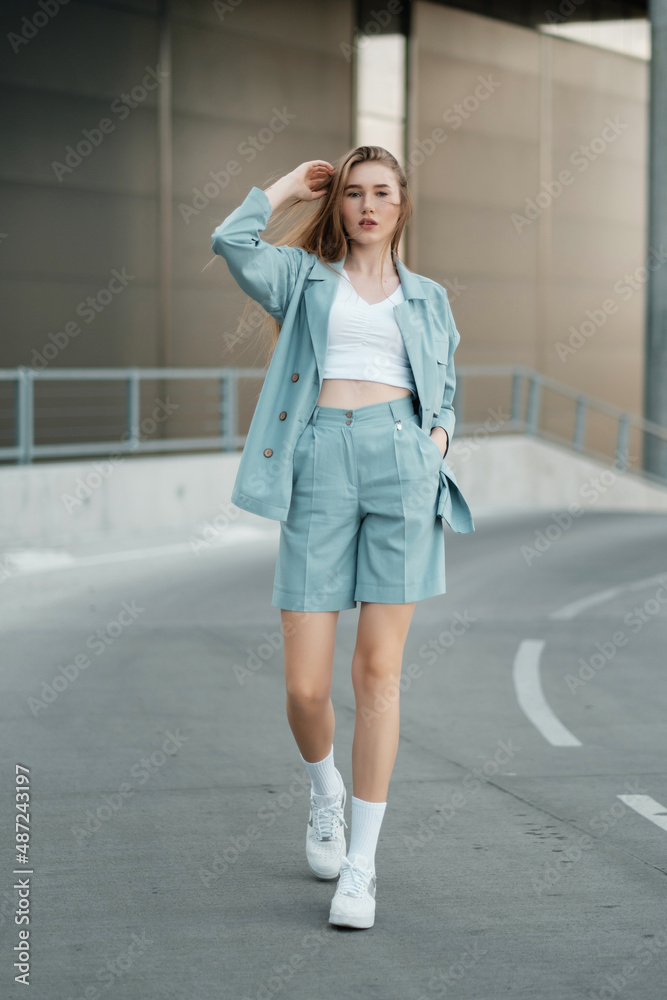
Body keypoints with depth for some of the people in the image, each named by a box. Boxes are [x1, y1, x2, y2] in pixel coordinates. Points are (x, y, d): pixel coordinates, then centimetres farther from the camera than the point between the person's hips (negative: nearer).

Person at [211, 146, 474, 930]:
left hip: (402, 462, 1)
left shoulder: (428, 300, 22)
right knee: (306, 685, -5)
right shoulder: (304, 278, 17)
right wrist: (290, 185, 13)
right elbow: (233, 243, -2)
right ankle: (325, 791, 29)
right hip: (320, 468, -1)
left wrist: (438, 437, 3)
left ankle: (361, 865, 0)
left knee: (378, 670, -6)